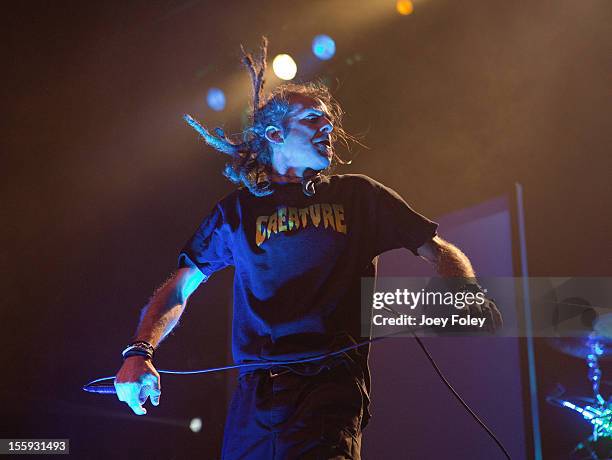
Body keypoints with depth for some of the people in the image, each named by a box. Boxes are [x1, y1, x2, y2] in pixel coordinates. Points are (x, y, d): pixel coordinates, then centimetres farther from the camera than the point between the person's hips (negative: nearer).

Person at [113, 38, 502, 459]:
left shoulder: (357, 195, 14)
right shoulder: (239, 210, 14)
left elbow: (437, 250, 12)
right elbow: (179, 288, 12)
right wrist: (140, 352, -5)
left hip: (332, 382, -1)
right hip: (256, 392, 2)